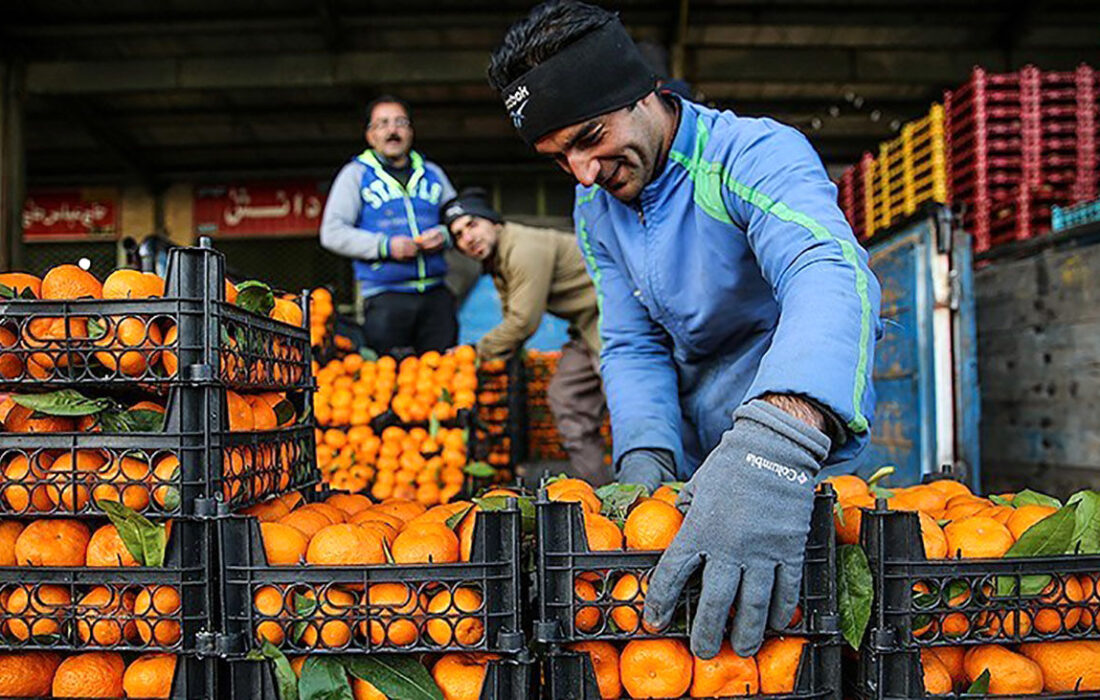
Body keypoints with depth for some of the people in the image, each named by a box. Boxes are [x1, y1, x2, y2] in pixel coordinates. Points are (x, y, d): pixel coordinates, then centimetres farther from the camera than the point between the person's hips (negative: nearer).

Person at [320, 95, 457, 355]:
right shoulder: (356, 174, 8)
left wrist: (444, 235, -2)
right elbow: (332, 233, -1)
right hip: (385, 296, -3)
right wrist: (385, 246, -14)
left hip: (436, 294, 3)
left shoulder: (432, 173, 18)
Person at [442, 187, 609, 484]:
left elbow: (523, 322, -22)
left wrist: (478, 352, -10)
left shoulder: (525, 248, -22)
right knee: (566, 398, 7)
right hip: (586, 325, 11)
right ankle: (594, 487, 10)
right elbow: (513, 318, 19)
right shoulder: (497, 261, 11)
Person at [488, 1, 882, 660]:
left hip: (807, 436, -6)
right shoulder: (596, 208, 1)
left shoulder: (755, 154, -24)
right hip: (699, 457, 6)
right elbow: (634, 346, 0)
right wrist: (646, 462, -21)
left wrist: (777, 446, -61)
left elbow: (831, 277, -42)